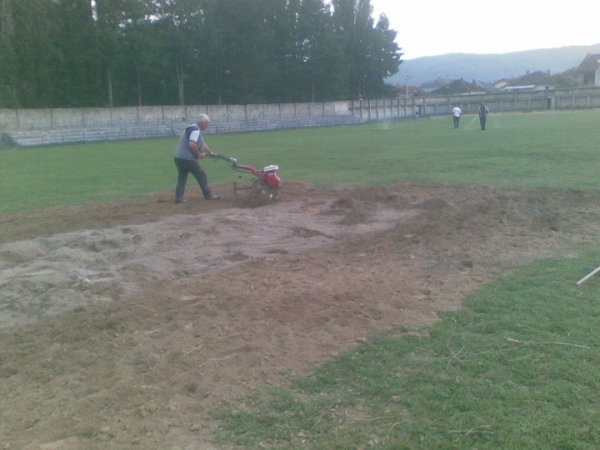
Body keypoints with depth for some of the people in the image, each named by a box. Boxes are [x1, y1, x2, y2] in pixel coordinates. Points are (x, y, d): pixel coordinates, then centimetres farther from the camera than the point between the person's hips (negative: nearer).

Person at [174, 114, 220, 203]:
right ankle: (208, 195, 12)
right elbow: (192, 144, -28)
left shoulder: (193, 128, 20)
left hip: (179, 158, 9)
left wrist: (211, 153, 26)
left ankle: (178, 198, 8)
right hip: (187, 159, -9)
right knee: (202, 176, 3)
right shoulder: (195, 130, -14)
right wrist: (199, 154, -15)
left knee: (181, 178, 12)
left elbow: (203, 144, 27)